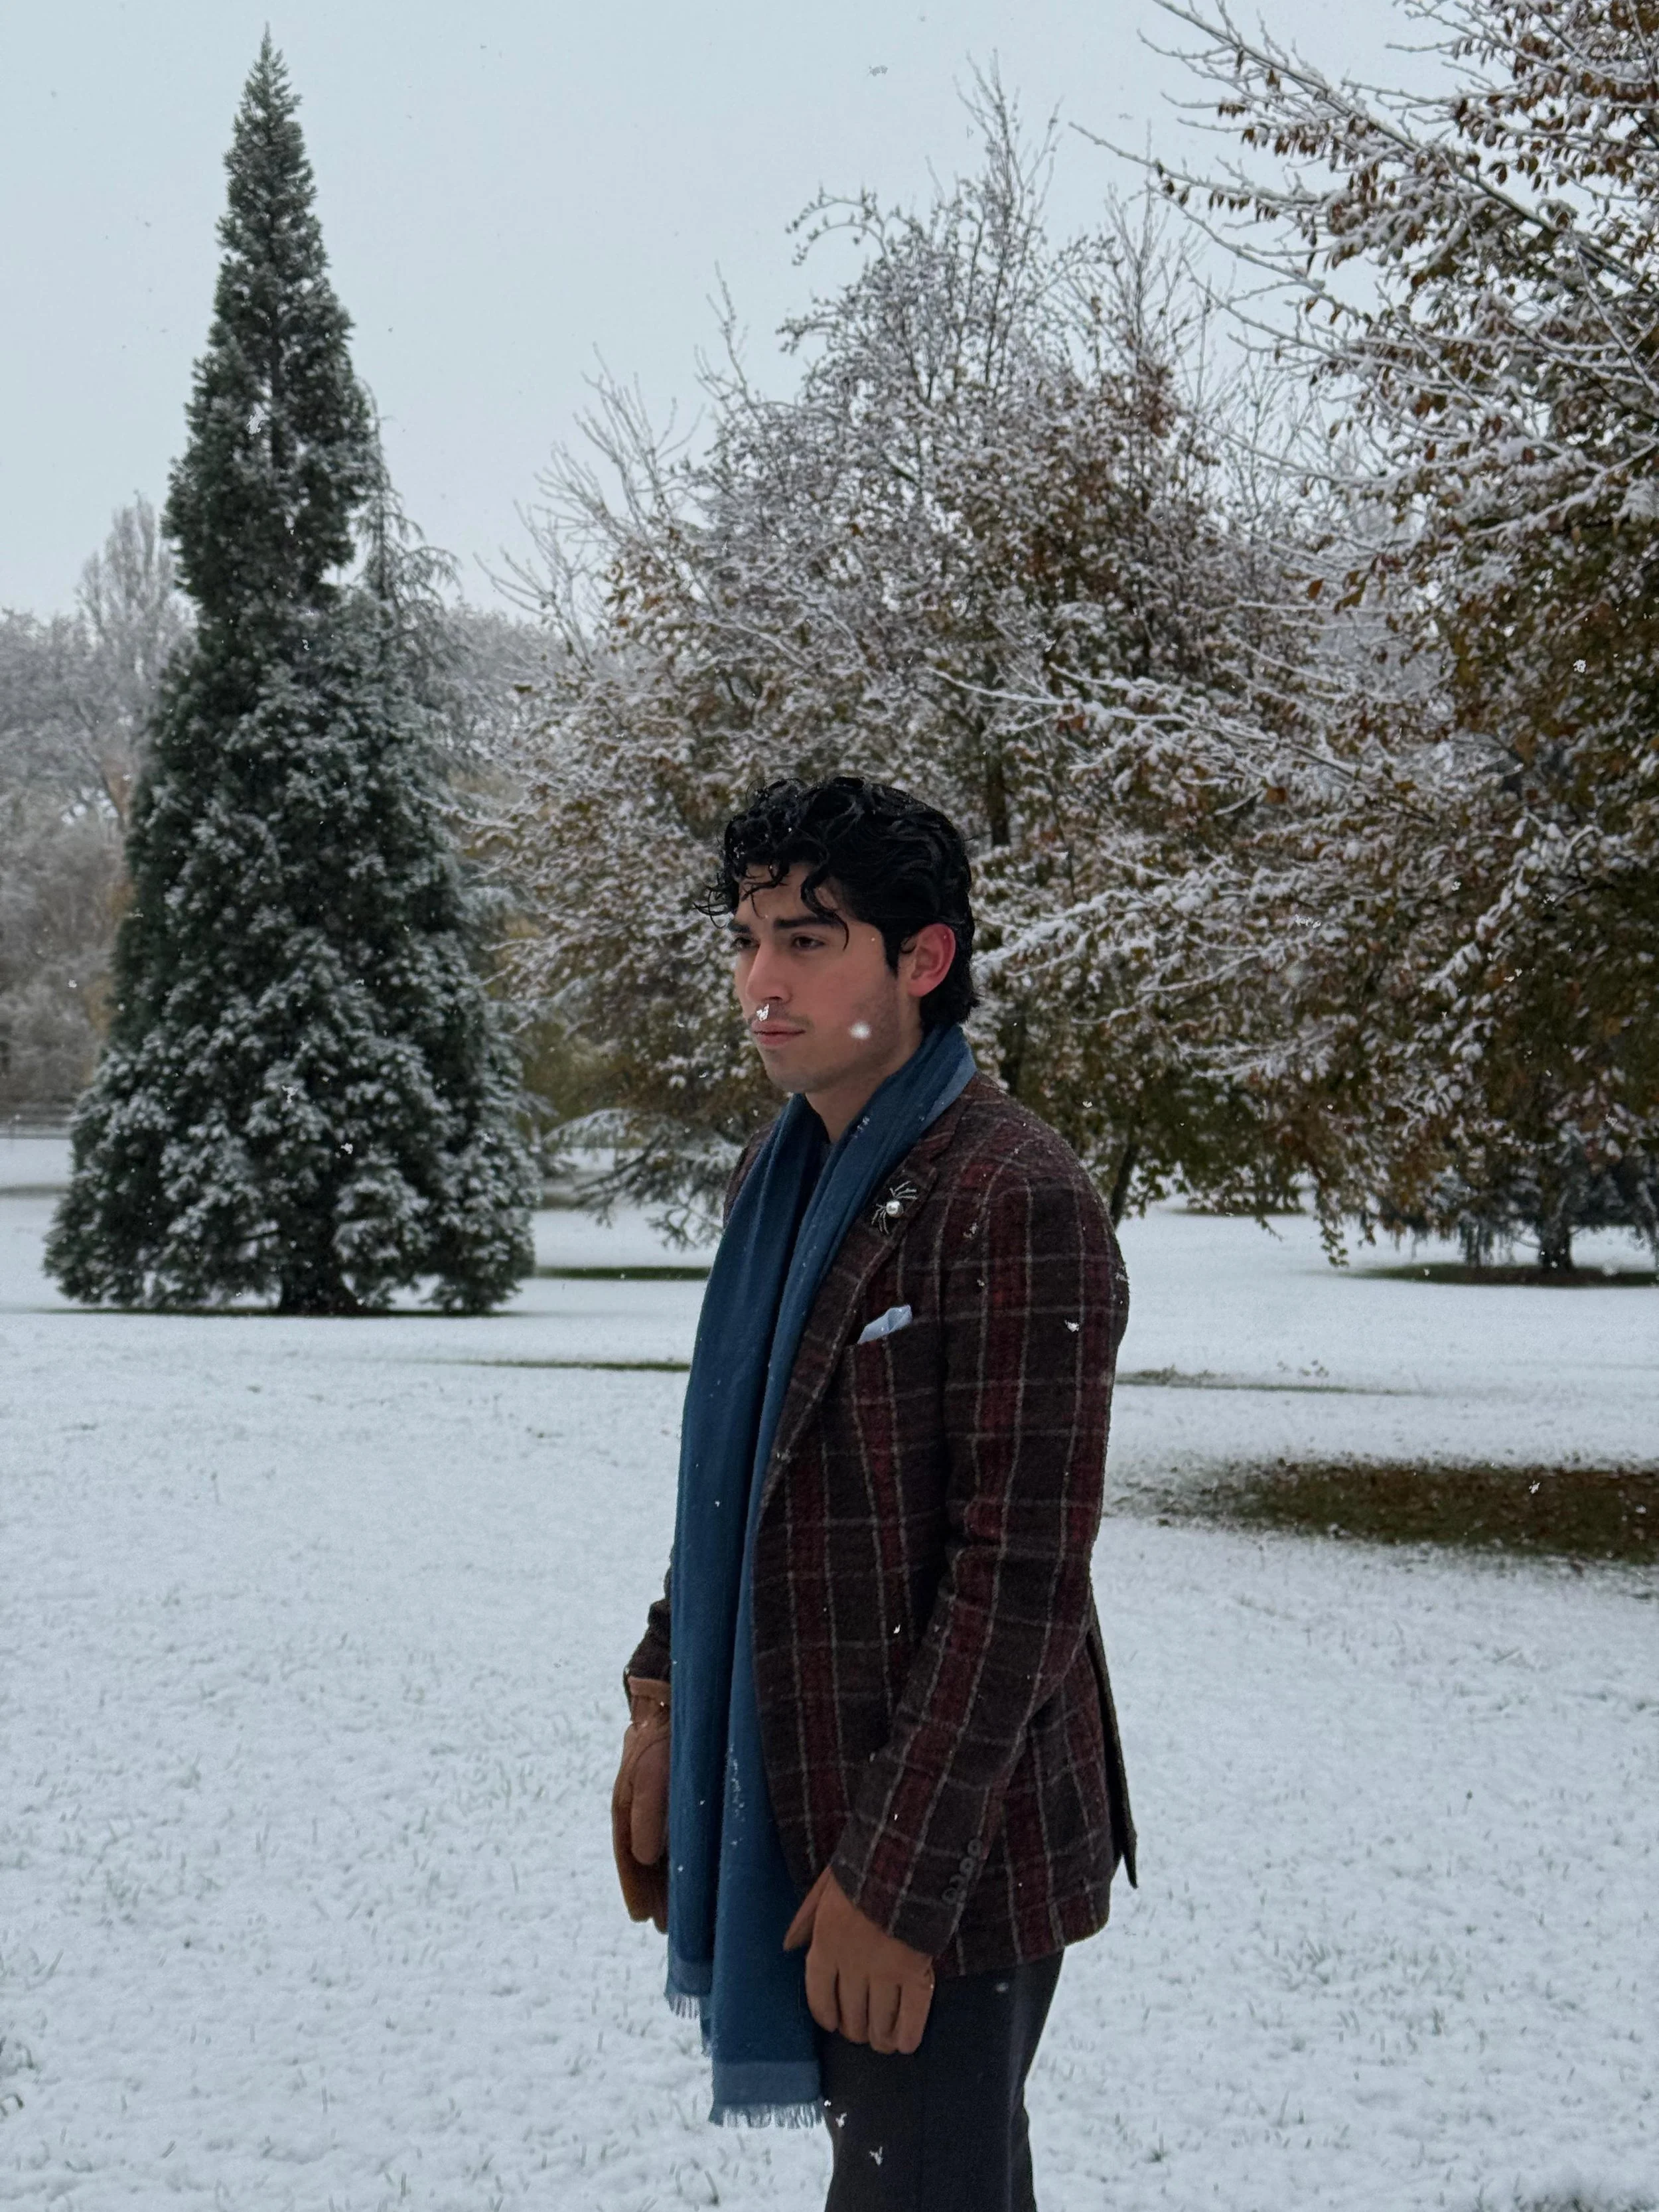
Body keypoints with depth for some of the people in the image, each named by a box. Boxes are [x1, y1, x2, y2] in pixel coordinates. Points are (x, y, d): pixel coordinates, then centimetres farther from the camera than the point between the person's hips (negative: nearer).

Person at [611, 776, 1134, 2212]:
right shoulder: (781, 1176, 9)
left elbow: (1021, 1574, -21)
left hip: (944, 1845, -8)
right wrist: (664, 1702, 11)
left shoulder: (1016, 1201, -19)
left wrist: (896, 1874, -20)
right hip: (787, 1806, 8)